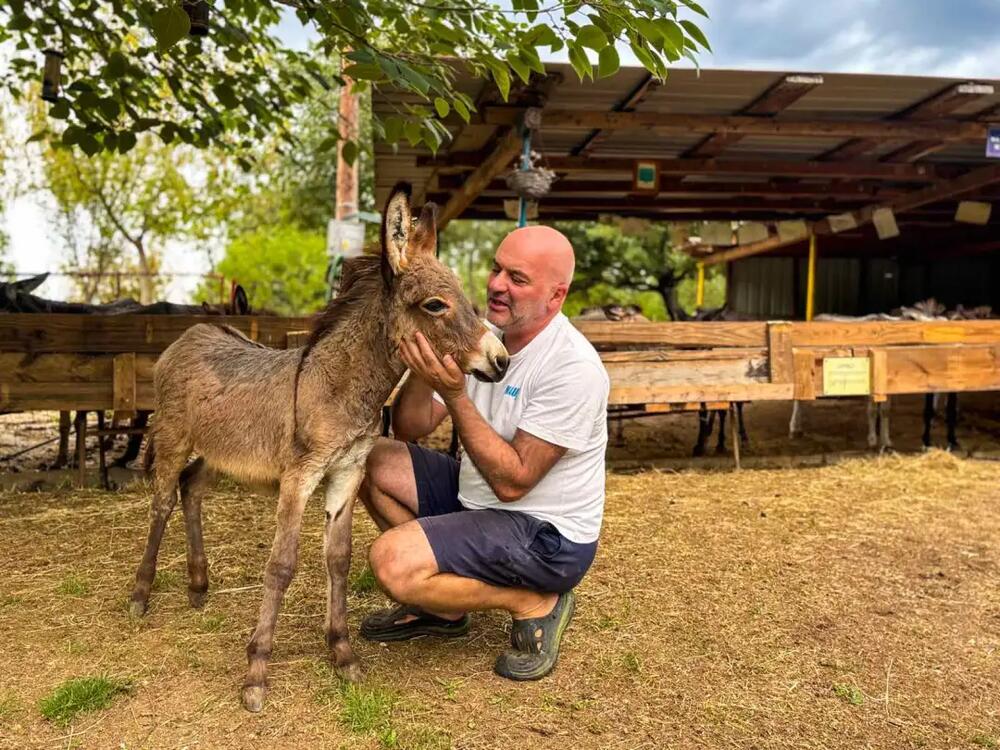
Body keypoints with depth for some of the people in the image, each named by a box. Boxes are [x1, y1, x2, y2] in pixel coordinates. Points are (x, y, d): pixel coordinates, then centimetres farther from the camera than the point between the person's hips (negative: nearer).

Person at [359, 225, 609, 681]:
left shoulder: (572, 368, -24)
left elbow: (513, 481, -26)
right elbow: (409, 430, -1)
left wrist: (454, 394, -31)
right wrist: (422, 371, -21)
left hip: (547, 535, -8)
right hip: (477, 498, 8)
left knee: (392, 560, -24)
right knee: (374, 461, 0)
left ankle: (535, 604, -2)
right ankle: (442, 605, 12)